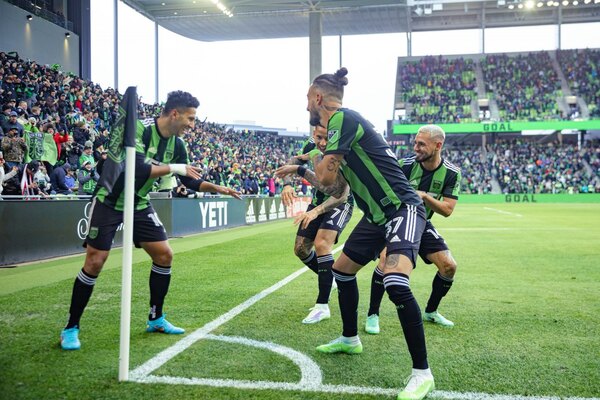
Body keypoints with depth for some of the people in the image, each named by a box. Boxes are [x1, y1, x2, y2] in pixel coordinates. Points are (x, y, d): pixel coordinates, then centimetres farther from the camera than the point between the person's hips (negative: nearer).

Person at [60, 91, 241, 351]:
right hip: (110, 201, -7)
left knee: (164, 255, 1)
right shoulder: (138, 129, -24)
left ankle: (156, 319, 17)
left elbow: (191, 181, 7)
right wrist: (173, 168, -28)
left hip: (140, 204, 7)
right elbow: (138, 169, -36)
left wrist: (218, 188, -5)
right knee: (95, 262, -8)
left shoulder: (176, 144, -3)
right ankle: (71, 328, 8)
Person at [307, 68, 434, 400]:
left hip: (402, 209, -10)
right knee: (341, 270, 20)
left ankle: (422, 373, -15)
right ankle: (350, 339, 41)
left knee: (395, 283, -28)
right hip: (376, 215, 11)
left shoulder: (343, 118, -16)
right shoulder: (336, 127, 14)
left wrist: (309, 167, 1)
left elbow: (325, 177, -19)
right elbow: (337, 186, 20)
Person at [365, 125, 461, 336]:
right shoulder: (405, 164, -19)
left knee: (449, 266, -6)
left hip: (421, 224, 4)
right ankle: (372, 315, -12)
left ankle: (430, 312, 19)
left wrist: (424, 196, -28)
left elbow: (447, 210, -14)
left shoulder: (451, 173, -12)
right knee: (386, 258, -28)